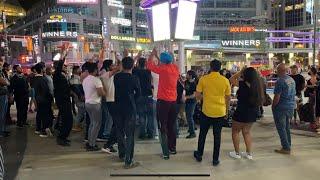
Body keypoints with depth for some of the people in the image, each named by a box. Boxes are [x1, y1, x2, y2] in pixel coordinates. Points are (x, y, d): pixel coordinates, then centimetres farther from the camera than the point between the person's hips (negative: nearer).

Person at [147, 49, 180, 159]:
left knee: (163, 127, -2)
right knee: (172, 125, 16)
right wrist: (157, 57, 28)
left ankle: (166, 152, -3)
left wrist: (153, 54, 13)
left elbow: (149, 65, 0)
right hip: (173, 101, 6)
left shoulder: (163, 69, -12)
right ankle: (172, 148, 26)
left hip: (163, 101, -6)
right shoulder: (175, 68, 5)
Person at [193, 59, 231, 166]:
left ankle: (199, 155, 29)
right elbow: (228, 98, 4)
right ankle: (215, 159, 16)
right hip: (220, 112, 1)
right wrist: (227, 111, 16)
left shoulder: (203, 79, -7)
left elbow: (197, 95, -4)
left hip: (207, 111, -1)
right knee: (217, 136, 10)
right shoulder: (225, 80, -3)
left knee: (203, 134, 16)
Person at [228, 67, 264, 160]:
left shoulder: (243, 84, -18)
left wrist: (240, 72, -2)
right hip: (253, 113, 6)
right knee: (247, 132, 21)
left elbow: (231, 79, -7)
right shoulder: (258, 85, -1)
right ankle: (249, 153, 24)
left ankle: (237, 153, 17)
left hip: (242, 112, -6)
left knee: (235, 131, 12)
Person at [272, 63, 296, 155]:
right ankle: (288, 146, 26)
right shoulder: (292, 80, 7)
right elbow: (293, 94, 14)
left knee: (281, 128, 1)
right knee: (287, 127, 18)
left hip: (281, 107, -8)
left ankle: (286, 148, 5)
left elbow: (277, 97, -20)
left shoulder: (280, 81, -19)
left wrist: (273, 106, -7)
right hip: (291, 106, 8)